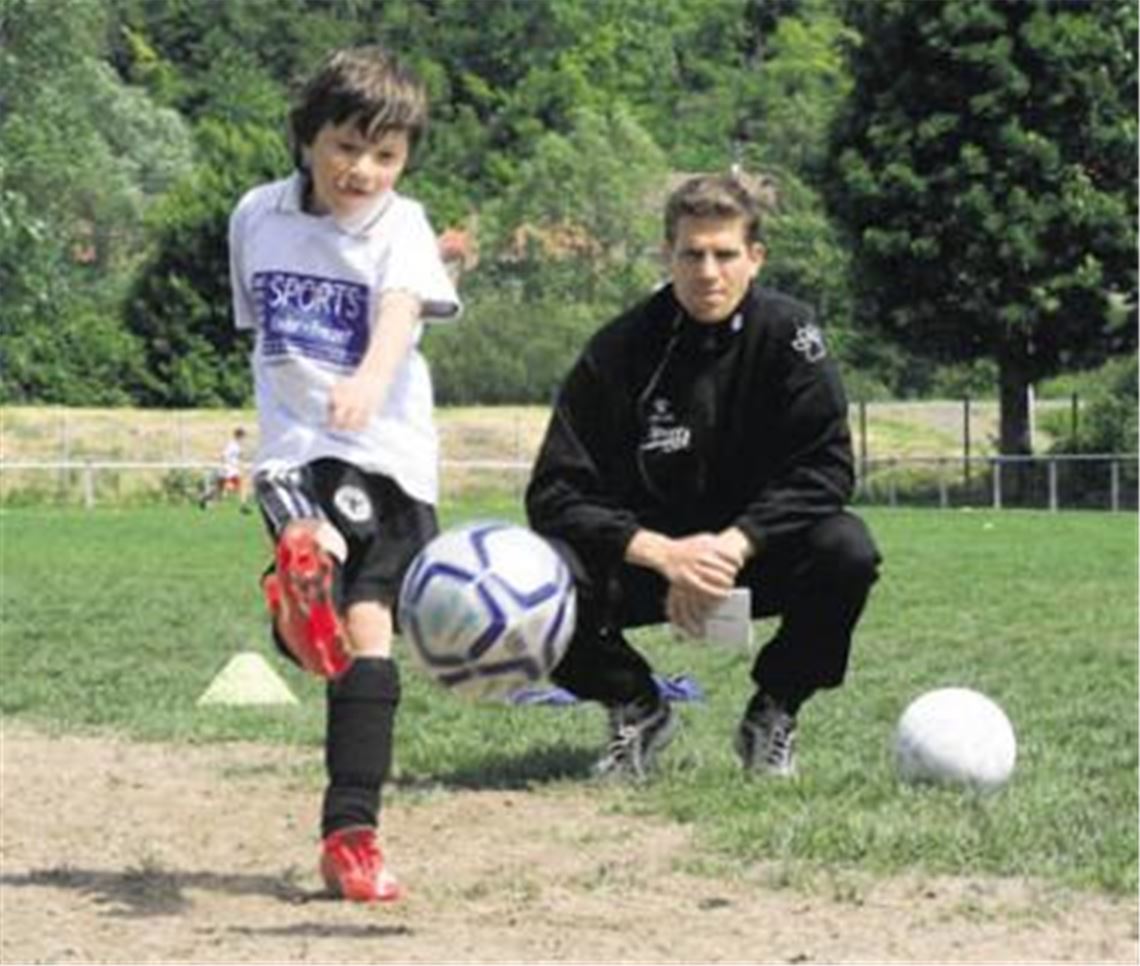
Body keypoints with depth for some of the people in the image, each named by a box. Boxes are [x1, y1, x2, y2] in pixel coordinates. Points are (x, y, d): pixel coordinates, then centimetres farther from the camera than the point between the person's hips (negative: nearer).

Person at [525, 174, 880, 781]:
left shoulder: (786, 333, -11)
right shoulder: (618, 352, -12)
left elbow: (825, 469, -17)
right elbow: (554, 492, -16)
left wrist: (733, 545, -30)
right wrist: (663, 553, -30)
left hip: (756, 555, 0)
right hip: (645, 559, 0)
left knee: (847, 552, -31)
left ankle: (773, 713, -4)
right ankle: (636, 708, 3)